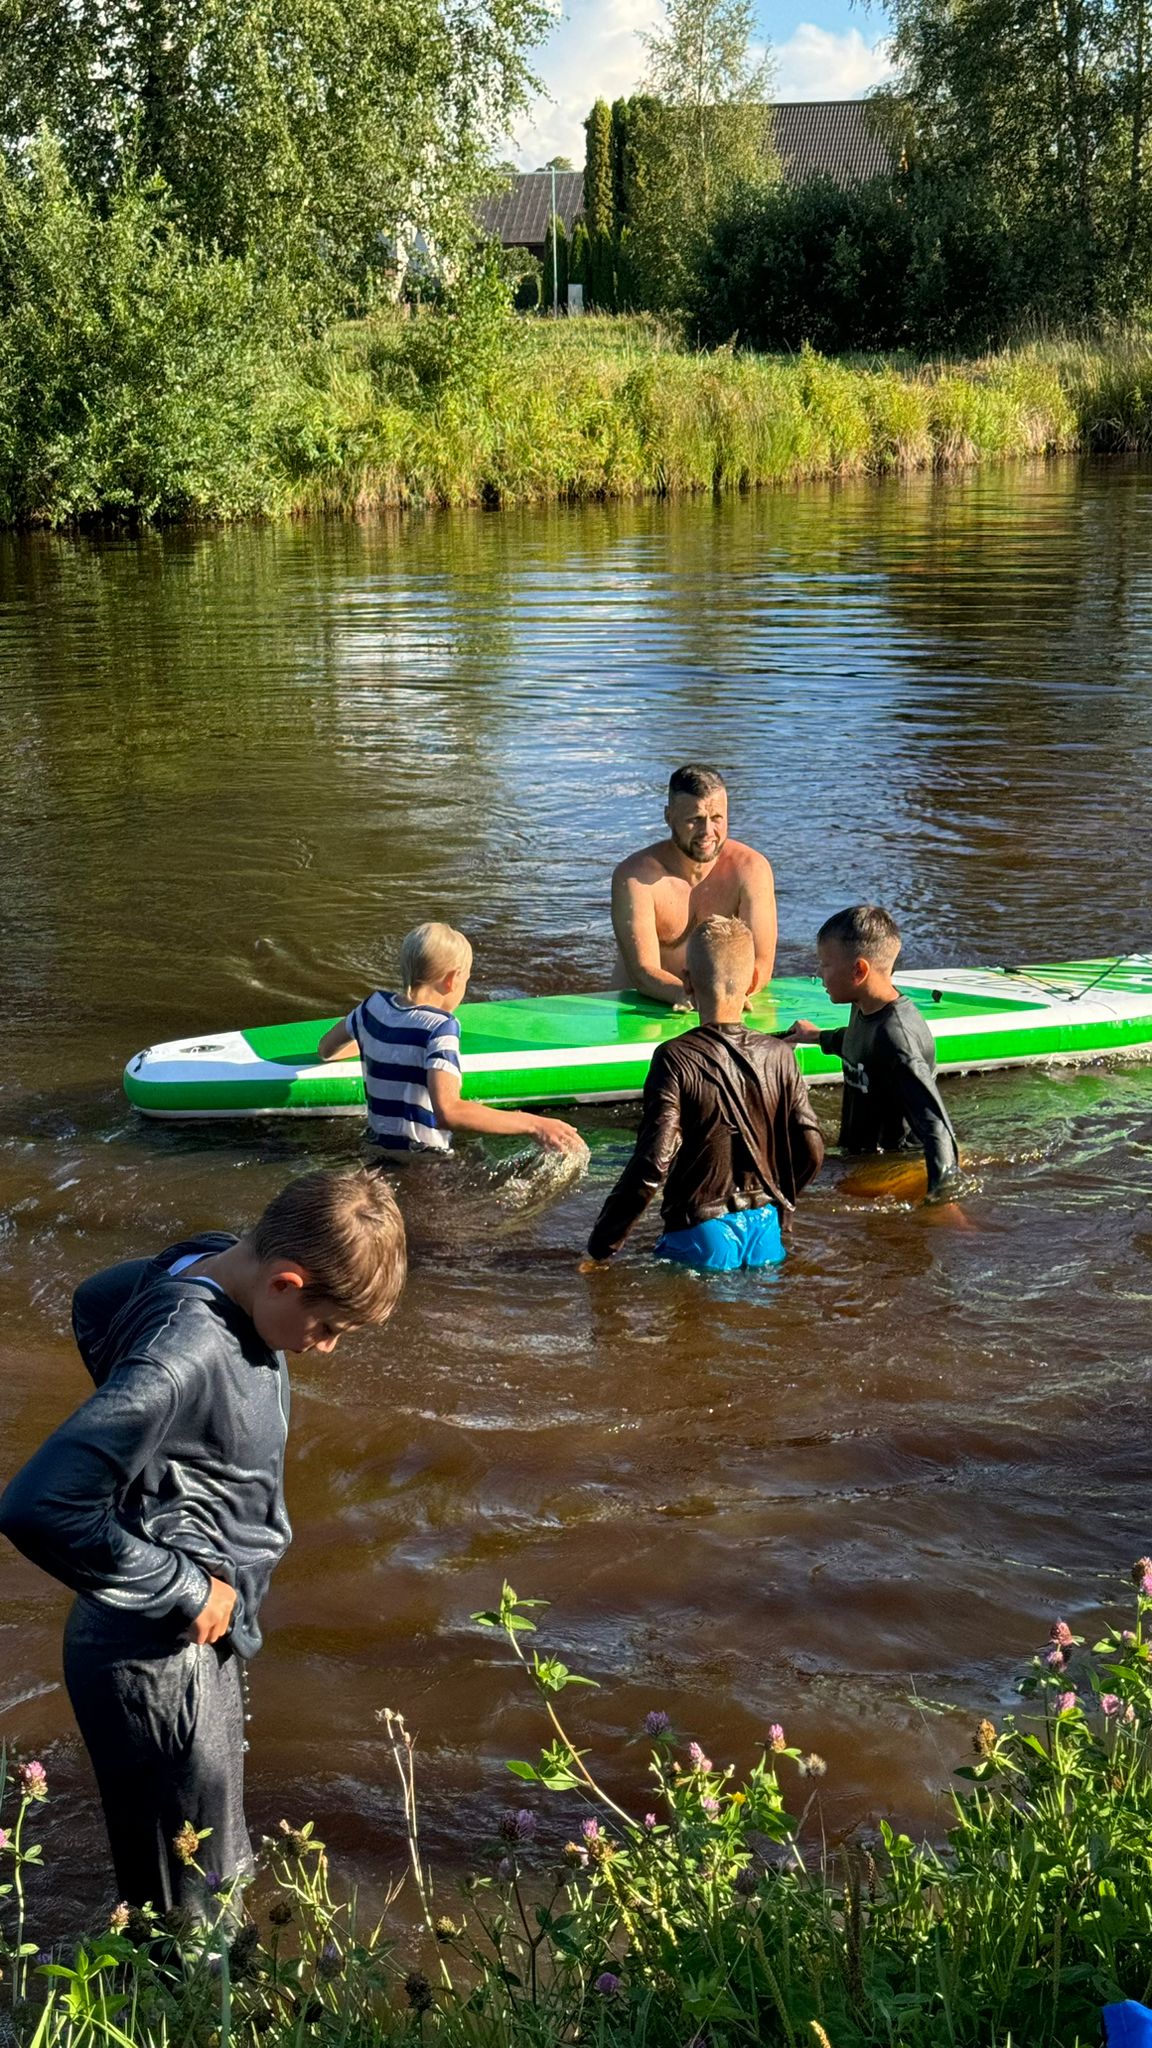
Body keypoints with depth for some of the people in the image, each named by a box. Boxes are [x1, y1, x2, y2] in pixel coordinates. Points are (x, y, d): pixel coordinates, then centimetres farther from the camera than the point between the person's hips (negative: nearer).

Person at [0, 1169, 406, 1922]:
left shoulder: (213, 1264, -5)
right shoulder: (184, 1359, -32)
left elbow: (99, 1301, 16)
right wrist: (183, 1592, -24)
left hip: (209, 1636, 9)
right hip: (160, 1663, -9)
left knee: (223, 1870, 26)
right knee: (183, 1915, 7)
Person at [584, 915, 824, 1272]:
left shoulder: (676, 1059, -11)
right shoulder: (777, 1055, 2)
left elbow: (652, 1163, -16)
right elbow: (811, 1151, 5)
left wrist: (599, 1248, -8)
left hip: (702, 1237, -4)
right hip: (765, 1234, 4)